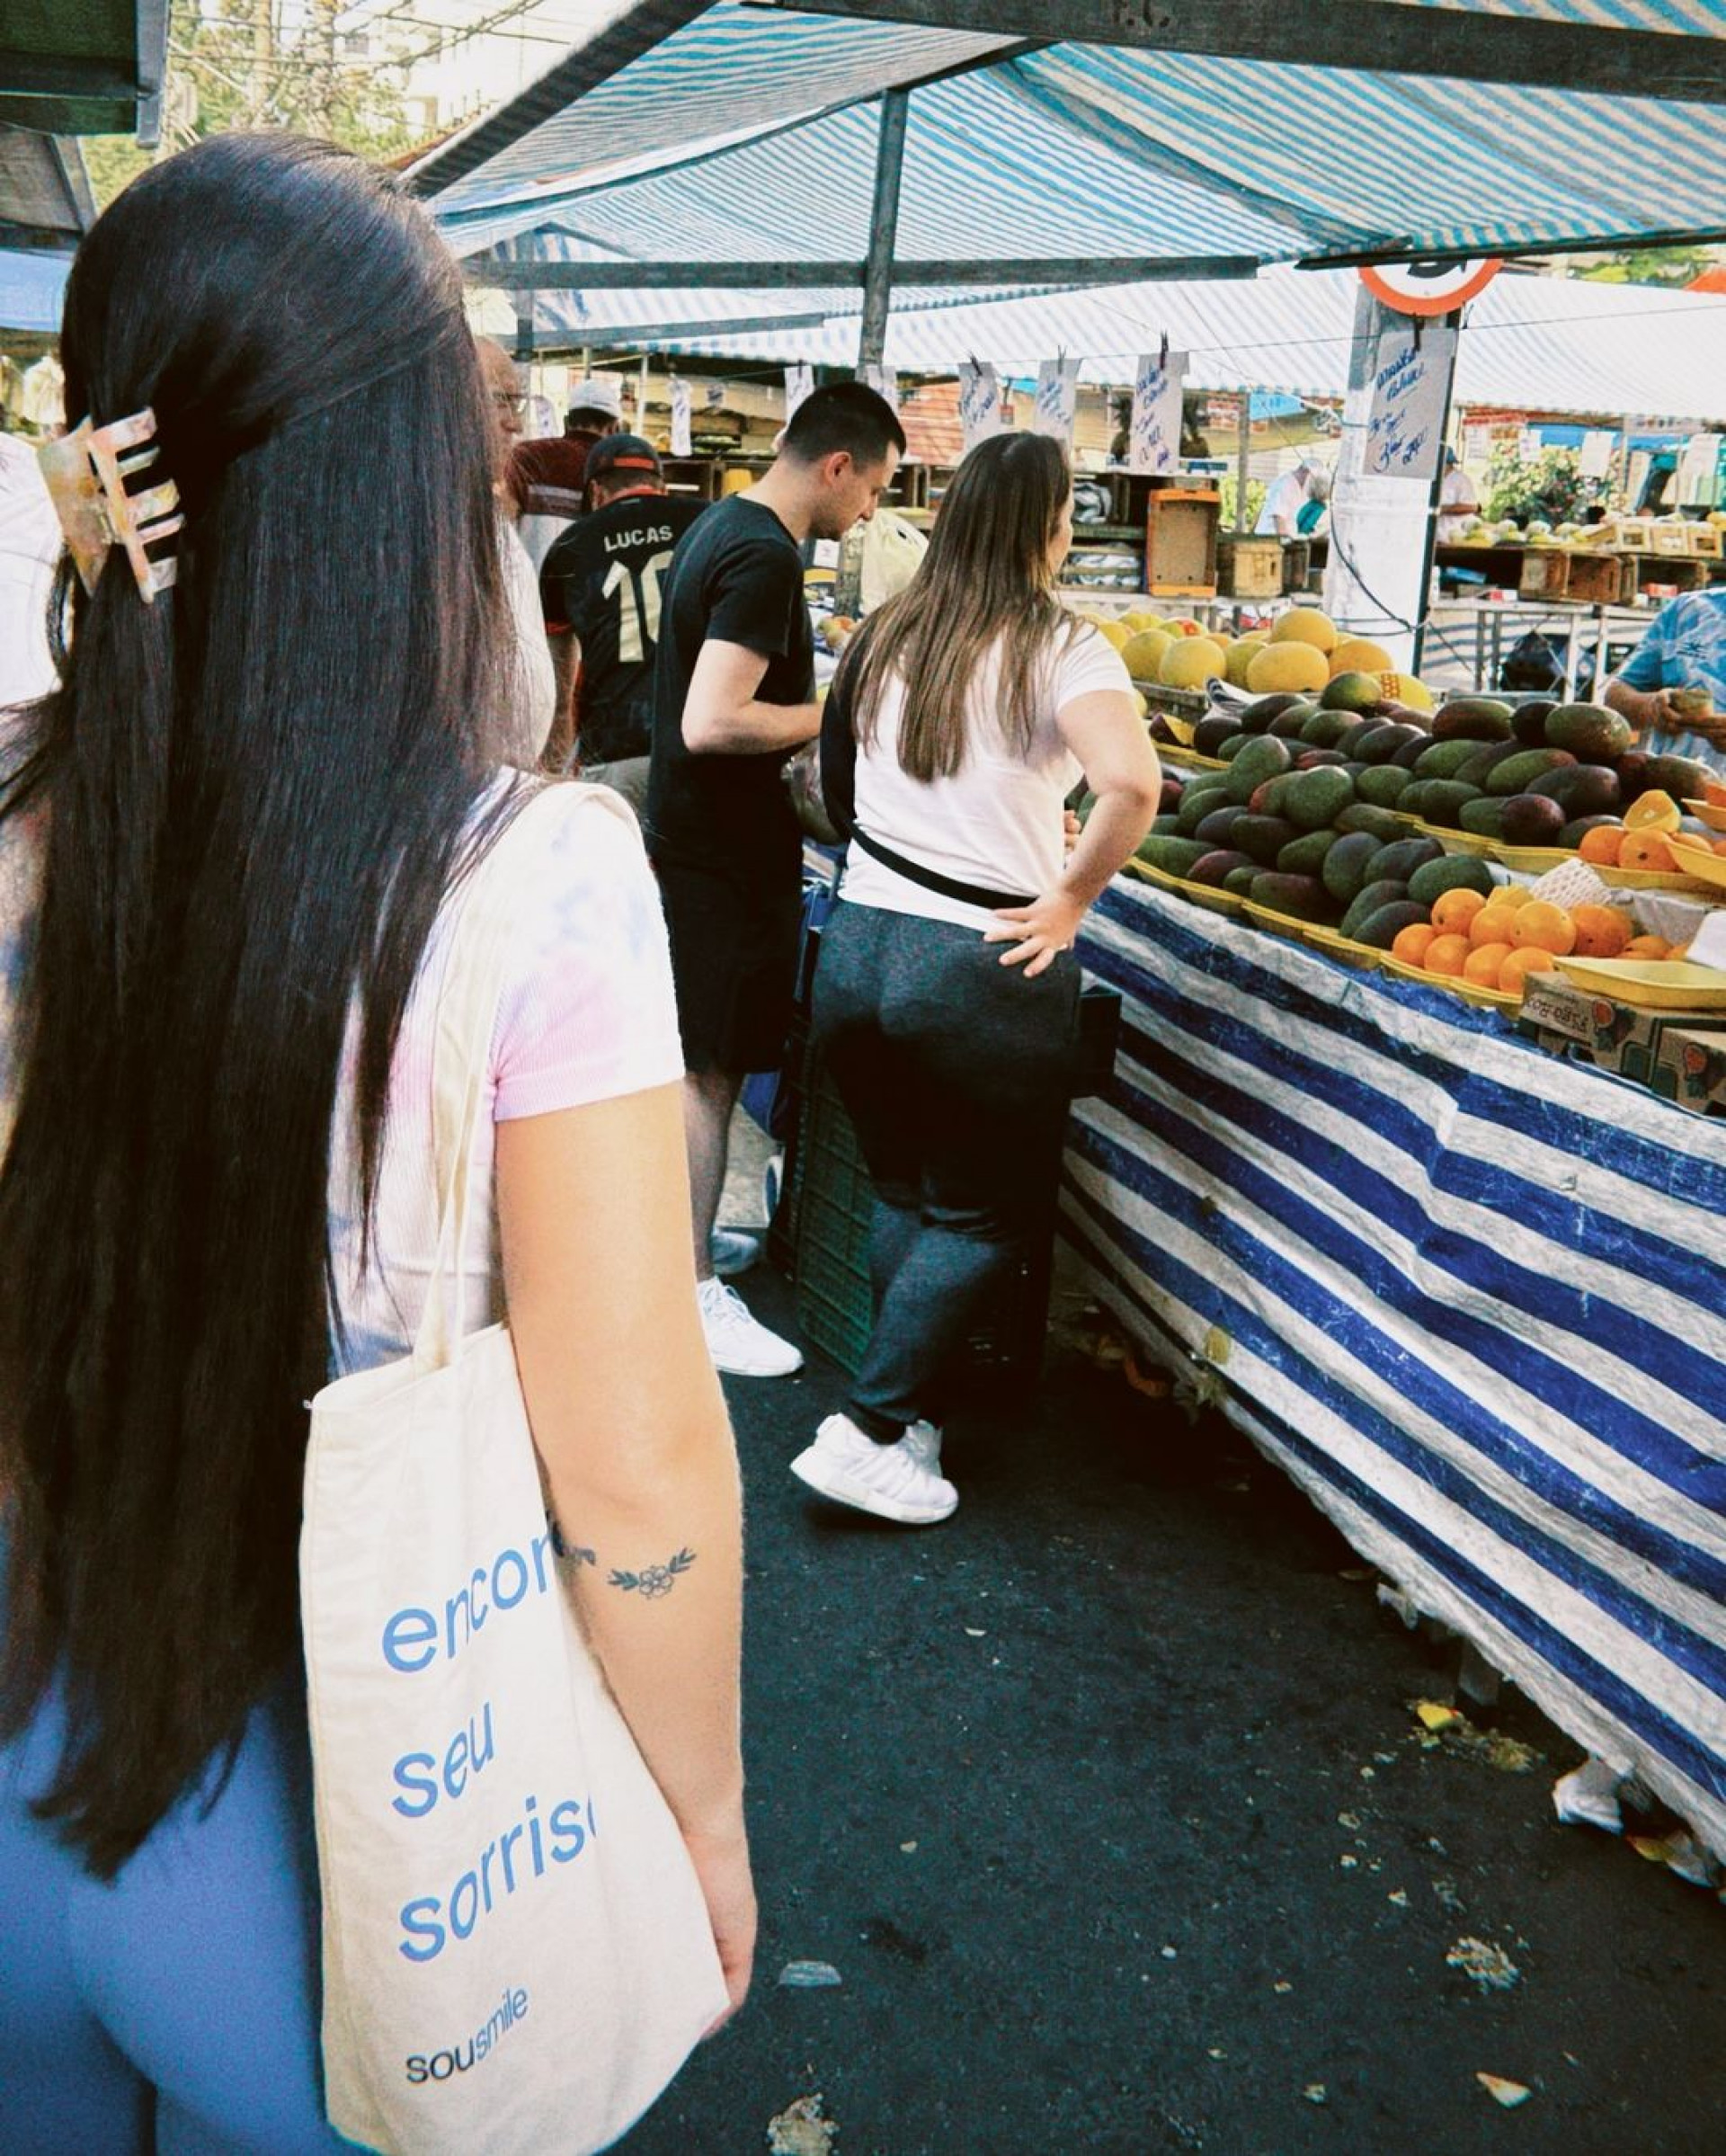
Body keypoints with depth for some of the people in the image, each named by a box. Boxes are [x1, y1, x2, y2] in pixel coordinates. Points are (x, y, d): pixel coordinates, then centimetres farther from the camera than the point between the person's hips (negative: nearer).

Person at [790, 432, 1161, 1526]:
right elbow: (1132, 784, -25)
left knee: (903, 1193, 20)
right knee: (989, 1213, 10)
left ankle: (918, 1422, 24)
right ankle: (870, 1429, 5)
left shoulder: (886, 637, 9)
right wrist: (1070, 898, -13)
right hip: (986, 970, -5)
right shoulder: (1060, 647, -9)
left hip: (857, 944, 6)